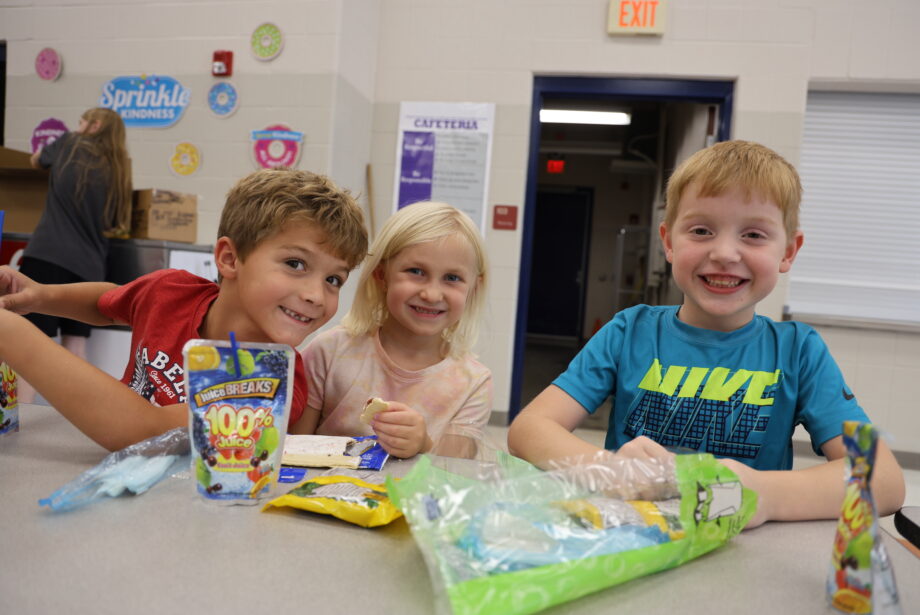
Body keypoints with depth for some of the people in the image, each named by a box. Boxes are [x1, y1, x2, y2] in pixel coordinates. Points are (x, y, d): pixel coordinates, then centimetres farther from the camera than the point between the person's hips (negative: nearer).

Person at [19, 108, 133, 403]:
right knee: (76, 348, 8)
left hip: (48, 255, -4)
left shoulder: (71, 144, 7)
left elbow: (37, 161, 28)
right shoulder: (118, 171, 16)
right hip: (88, 266, 5)